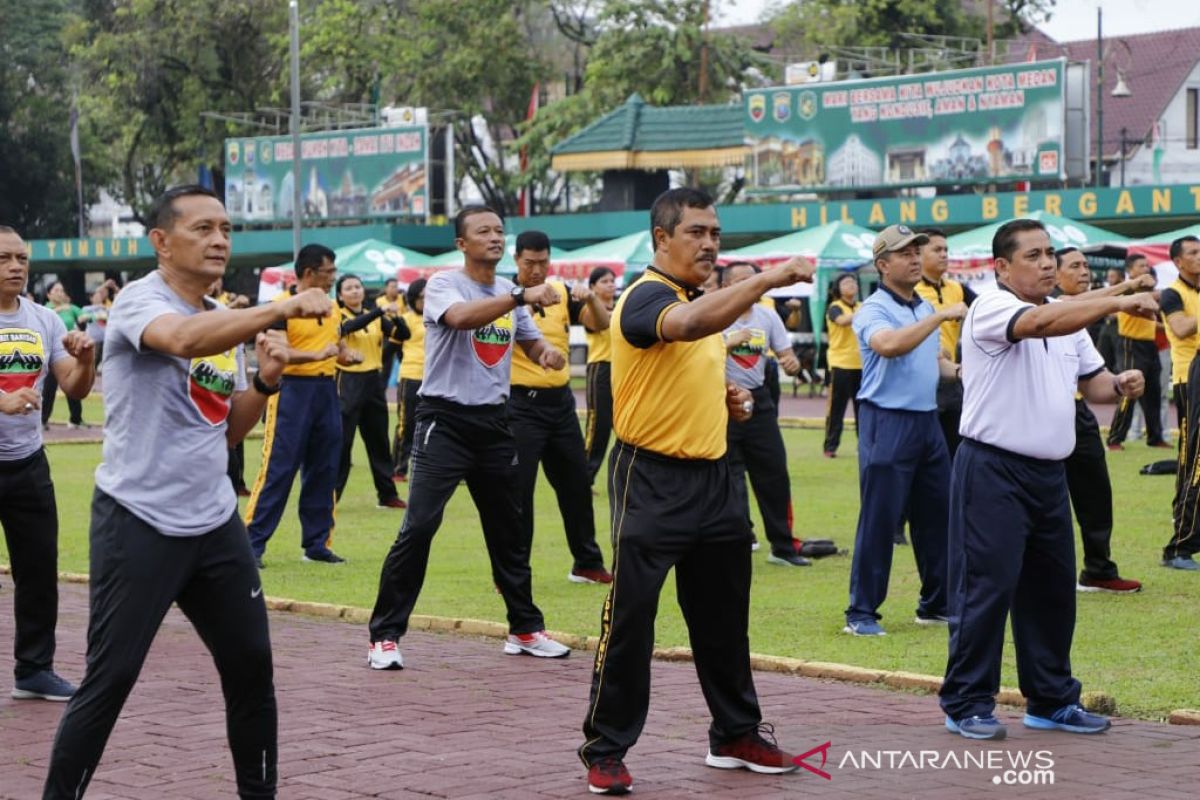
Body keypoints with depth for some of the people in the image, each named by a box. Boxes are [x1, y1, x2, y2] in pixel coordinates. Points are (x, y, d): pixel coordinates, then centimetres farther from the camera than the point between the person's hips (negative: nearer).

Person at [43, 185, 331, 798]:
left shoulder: (225, 321, 11)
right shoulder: (139, 300, -12)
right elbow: (183, 339, -36)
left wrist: (265, 381, -2)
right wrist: (284, 308, -39)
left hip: (214, 521, 7)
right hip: (138, 523, -7)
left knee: (252, 664, 10)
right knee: (109, 681, -6)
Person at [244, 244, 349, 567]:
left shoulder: (331, 306, 13)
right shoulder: (280, 305, -9)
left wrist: (343, 355, 4)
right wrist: (316, 354, -28)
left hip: (327, 390, 7)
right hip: (292, 390, -7)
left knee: (323, 472, 9)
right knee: (277, 470, -7)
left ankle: (317, 543, 17)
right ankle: (252, 543, -2)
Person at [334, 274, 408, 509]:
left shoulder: (376, 318, 11)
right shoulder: (338, 317, -4)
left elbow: (403, 335, 3)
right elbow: (351, 326, -27)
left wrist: (396, 317, -16)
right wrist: (381, 310, -31)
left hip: (374, 382, 5)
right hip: (349, 382, -5)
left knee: (379, 440, 11)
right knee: (341, 441, -6)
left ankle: (387, 494, 19)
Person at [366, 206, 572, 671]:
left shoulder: (510, 294, 11)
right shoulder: (443, 285, -9)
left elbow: (530, 342, 20)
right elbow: (461, 317, -30)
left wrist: (548, 353, -5)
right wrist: (522, 296, -40)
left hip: (493, 422, 6)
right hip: (445, 421, -6)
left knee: (509, 529, 13)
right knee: (418, 527, -13)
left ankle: (525, 629, 26)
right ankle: (385, 636, -7)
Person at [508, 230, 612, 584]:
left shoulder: (562, 292, 6)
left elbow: (601, 323, 2)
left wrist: (591, 298, -18)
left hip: (560, 401, 6)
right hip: (521, 403, -6)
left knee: (576, 484, 13)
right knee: (517, 490, -4)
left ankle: (587, 564, 25)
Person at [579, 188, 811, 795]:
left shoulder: (706, 301, 14)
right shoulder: (645, 297, -14)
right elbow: (688, 324, -39)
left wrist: (728, 400, 8)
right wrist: (766, 279, -43)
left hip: (710, 477, 8)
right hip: (651, 480, -8)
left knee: (723, 617, 15)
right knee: (629, 620, -4)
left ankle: (736, 734, 27)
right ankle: (604, 749, 4)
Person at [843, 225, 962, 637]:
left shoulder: (925, 309, 15)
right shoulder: (874, 310, -9)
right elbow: (889, 345, -30)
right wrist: (942, 316, -29)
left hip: (927, 420, 8)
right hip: (888, 422, -8)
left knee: (936, 515, 11)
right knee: (879, 521, -5)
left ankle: (936, 604, 21)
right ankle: (861, 613, 1)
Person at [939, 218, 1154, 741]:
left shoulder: (1069, 320, 15)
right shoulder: (991, 309, -11)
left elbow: (1091, 382, 15)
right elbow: (1039, 323, -30)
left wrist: (1120, 385, -8)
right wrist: (1117, 302, -34)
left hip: (1049, 473, 8)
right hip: (993, 470, -8)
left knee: (1053, 588, 12)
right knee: (987, 586, -6)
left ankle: (1051, 701, 23)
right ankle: (967, 704, 2)